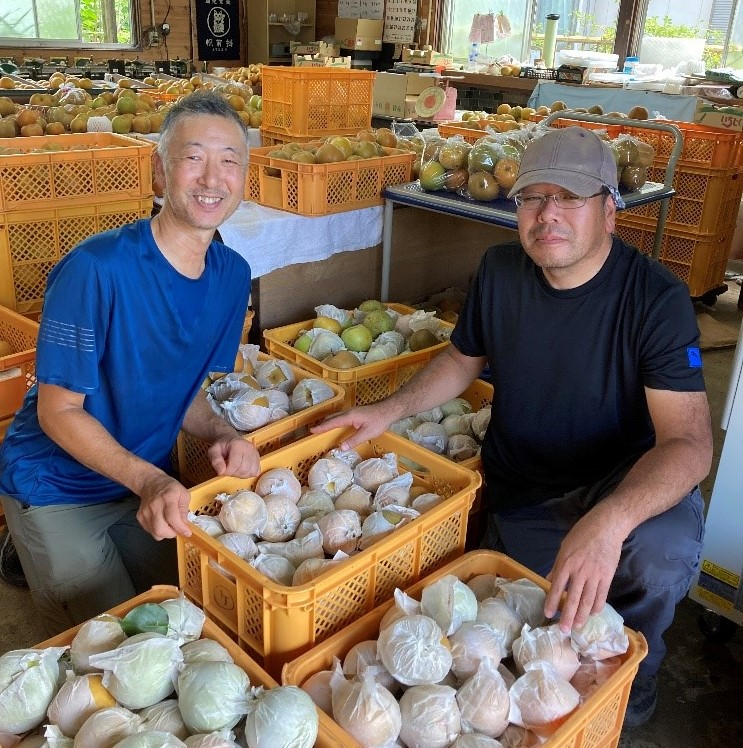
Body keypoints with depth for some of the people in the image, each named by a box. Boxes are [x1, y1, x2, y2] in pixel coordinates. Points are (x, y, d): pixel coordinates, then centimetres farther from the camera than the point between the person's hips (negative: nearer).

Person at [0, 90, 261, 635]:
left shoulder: (233, 274, -7)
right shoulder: (96, 269, -27)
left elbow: (187, 389, 2)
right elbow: (58, 411, -21)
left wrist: (222, 435, -18)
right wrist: (149, 481, -33)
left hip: (148, 482, 6)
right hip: (56, 488, -5)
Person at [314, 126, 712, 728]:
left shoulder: (656, 299, -20)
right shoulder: (500, 272, -7)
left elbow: (689, 440, -28)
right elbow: (463, 360, 10)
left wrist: (608, 522, -47)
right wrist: (390, 410, -6)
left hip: (623, 480, -3)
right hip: (520, 492, 3)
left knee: (665, 551, -32)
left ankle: (629, 687, 0)